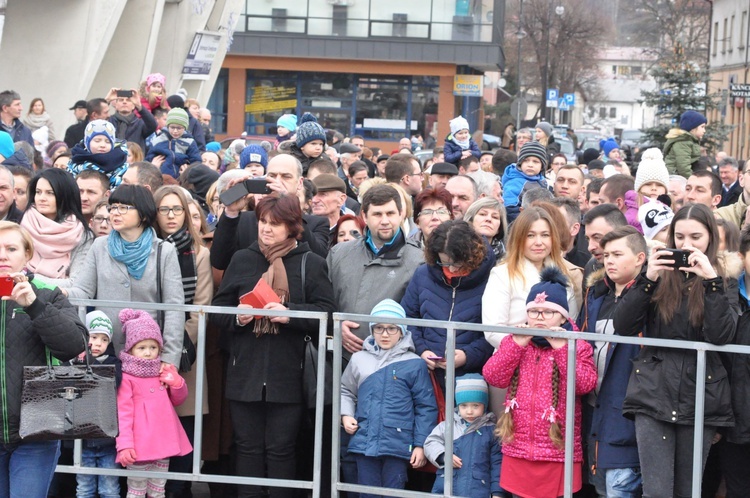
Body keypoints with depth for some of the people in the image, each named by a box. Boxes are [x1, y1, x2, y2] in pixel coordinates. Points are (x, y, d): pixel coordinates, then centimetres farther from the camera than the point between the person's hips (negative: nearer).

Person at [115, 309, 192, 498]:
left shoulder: (163, 372, 12)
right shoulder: (127, 378, -8)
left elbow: (178, 400, 20)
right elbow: (123, 413, -12)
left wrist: (176, 383, -2)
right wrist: (124, 444, -21)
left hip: (163, 442, 6)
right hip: (140, 445, -6)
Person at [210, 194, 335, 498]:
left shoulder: (311, 263, 2)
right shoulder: (241, 260, 11)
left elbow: (325, 312, -5)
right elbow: (218, 310, 12)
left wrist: (290, 314, -21)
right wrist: (237, 318, -9)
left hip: (288, 375, -3)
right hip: (245, 372, 3)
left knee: (281, 449, 2)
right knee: (248, 447, 7)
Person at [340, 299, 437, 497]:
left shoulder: (414, 364, -1)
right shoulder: (359, 360, 9)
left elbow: (425, 408, 1)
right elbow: (346, 392, 22)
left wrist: (421, 444, -2)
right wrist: (346, 415, 3)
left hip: (398, 446, -3)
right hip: (364, 443, 3)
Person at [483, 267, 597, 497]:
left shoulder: (577, 346, 0)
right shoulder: (514, 343, 10)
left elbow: (585, 385, -14)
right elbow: (493, 377, -2)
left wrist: (562, 348, -18)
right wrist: (517, 344, -10)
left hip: (559, 451, -3)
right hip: (518, 448, 3)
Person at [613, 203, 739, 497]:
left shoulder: (725, 281, 6)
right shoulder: (660, 276, 8)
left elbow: (721, 336, -11)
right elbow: (623, 326, -3)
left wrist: (710, 281, -17)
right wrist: (647, 279, -13)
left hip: (700, 396, 0)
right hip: (654, 396, 0)